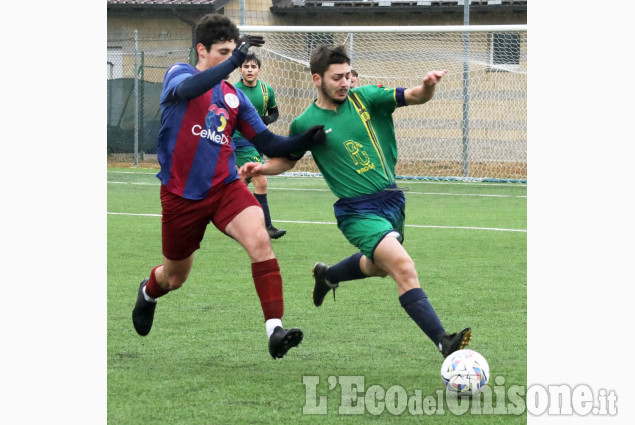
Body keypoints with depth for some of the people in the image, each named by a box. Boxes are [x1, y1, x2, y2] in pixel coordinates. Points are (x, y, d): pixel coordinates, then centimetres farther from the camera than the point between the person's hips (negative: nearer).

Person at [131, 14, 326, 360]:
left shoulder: (235, 97, 8)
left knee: (259, 239, -27)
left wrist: (305, 140, -13)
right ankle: (148, 293, 53)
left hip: (225, 187, 2)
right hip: (181, 194, -2)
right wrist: (234, 61, -40)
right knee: (175, 277, 14)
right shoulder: (178, 74, -4)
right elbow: (187, 89, -31)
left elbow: (269, 144, 6)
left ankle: (275, 331, -32)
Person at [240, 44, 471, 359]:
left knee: (378, 267, 28)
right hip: (358, 211, -5)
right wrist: (262, 168, -5)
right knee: (403, 267, -24)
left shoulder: (365, 98, 1)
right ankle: (443, 342, -27)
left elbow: (414, 97, -8)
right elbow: (288, 159, 15)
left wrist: (428, 85, -30)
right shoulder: (306, 123, -2)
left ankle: (327, 275, 57)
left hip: (392, 200, 5)